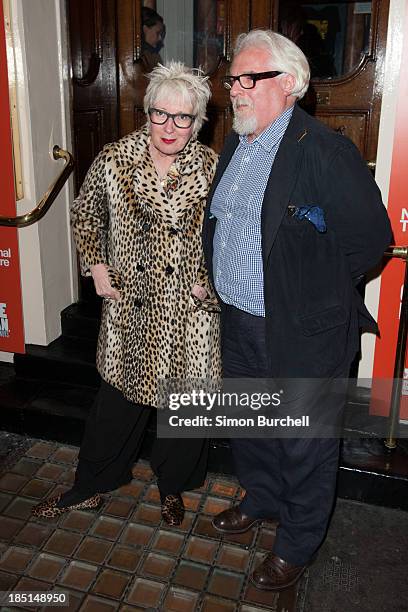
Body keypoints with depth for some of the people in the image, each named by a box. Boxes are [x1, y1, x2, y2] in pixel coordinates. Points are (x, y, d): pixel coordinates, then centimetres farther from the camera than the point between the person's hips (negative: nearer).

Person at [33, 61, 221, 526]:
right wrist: (97, 266, 2)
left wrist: (213, 278, -5)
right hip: (130, 305, 1)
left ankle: (173, 486, 39)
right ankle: (91, 486, 37)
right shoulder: (113, 160, -5)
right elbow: (85, 215, 11)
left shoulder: (212, 167, -6)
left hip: (190, 312, 0)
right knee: (119, 395, 14)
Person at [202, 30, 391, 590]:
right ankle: (262, 500, 52)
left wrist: (311, 293, -12)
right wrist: (221, 283, 12)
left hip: (300, 334, -8)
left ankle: (297, 545, 35)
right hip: (238, 323, 8)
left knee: (305, 444, 11)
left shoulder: (324, 151, -18)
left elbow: (371, 235, -17)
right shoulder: (234, 146, 8)